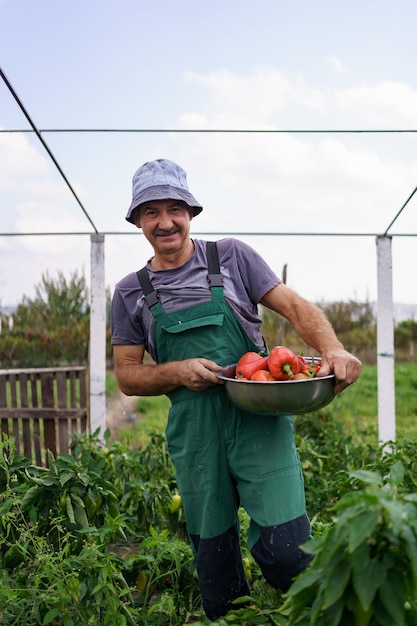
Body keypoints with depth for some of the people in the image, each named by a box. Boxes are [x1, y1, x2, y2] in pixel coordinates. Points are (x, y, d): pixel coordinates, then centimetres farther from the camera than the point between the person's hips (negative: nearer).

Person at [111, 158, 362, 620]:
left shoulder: (231, 256, 5)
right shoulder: (131, 292, 10)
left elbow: (294, 306, 0)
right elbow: (127, 376, 11)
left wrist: (332, 349, -20)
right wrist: (178, 372, -9)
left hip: (259, 421, -2)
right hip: (193, 435, 3)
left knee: (283, 547, -11)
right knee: (213, 558, 11)